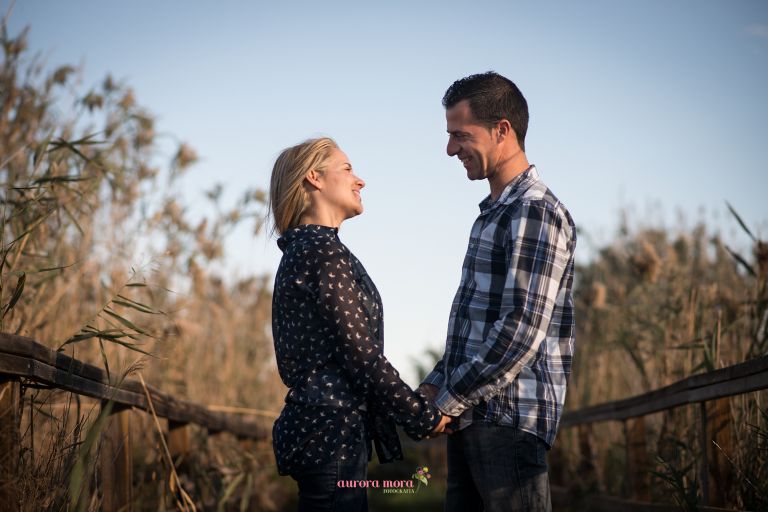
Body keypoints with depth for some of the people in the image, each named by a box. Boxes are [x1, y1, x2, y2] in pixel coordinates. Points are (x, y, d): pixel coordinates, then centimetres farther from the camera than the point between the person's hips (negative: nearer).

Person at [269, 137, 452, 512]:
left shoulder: (302, 251, 17)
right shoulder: (323, 252, -13)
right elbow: (361, 354, -17)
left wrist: (416, 408, 15)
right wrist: (424, 418, -8)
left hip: (320, 430, 10)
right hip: (332, 434, -10)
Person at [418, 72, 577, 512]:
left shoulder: (536, 213, -13)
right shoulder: (495, 213, 19)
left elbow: (522, 332, -20)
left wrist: (449, 400, -15)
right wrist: (436, 385, 11)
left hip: (511, 421, -9)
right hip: (474, 418, 9)